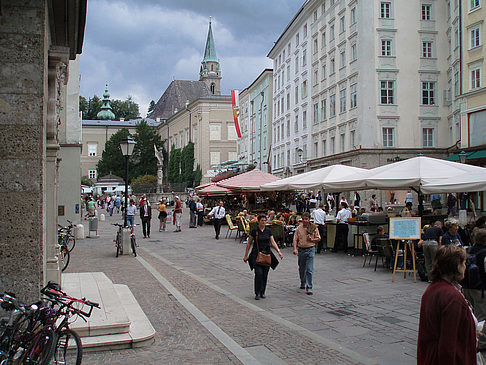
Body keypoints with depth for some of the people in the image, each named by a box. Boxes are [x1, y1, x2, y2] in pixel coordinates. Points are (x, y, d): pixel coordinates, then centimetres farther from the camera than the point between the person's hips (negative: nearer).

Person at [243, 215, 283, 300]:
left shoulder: (268, 230, 5)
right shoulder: (254, 231, -4)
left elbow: (273, 242, 3)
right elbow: (249, 243, 2)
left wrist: (278, 251, -12)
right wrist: (246, 255, 1)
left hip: (267, 254, 3)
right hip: (256, 254, -3)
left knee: (265, 274, 4)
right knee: (259, 273, -13)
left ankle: (262, 292, 18)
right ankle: (257, 293, -4)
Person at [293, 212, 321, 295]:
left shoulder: (314, 228, -1)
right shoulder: (299, 228, 3)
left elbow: (318, 238, 5)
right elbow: (295, 239, 1)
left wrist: (312, 239, -14)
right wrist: (295, 249, -12)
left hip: (310, 250, -3)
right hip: (301, 250, 3)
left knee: (309, 270, -9)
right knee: (301, 268, 17)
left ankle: (309, 287, -7)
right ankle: (303, 282, 41)